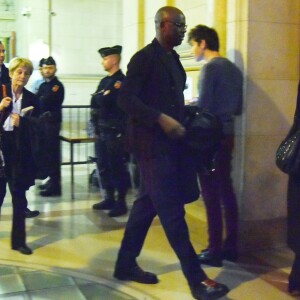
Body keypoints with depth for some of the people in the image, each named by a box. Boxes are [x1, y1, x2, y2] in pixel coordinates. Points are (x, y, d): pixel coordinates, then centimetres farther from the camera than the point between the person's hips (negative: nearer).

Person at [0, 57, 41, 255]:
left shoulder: (32, 99, 5)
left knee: (19, 195, 6)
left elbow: (38, 123, -1)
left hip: (20, 151, 1)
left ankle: (19, 240, 16)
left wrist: (22, 120, -18)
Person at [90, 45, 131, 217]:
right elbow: (95, 103, 12)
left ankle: (121, 203, 5)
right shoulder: (105, 81, 17)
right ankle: (109, 199, 23)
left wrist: (99, 97, -5)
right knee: (104, 166, 12)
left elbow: (108, 102, -19)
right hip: (102, 130, 9)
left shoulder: (122, 81, -9)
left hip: (115, 131, -9)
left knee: (117, 167, -4)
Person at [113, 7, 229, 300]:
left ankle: (126, 264, 27)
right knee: (171, 211, -6)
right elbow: (126, 98, -17)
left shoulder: (172, 58, 16)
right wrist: (161, 119, -25)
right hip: (151, 143, -9)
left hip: (169, 142, 9)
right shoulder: (144, 57, -10)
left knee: (147, 204, 14)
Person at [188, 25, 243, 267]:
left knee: (211, 194, -3)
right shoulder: (233, 69, 13)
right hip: (227, 135, 8)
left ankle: (215, 251, 4)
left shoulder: (211, 67, -11)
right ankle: (230, 246, 20)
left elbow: (202, 106, -16)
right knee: (226, 190, 12)